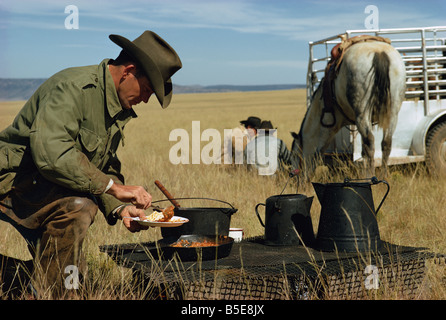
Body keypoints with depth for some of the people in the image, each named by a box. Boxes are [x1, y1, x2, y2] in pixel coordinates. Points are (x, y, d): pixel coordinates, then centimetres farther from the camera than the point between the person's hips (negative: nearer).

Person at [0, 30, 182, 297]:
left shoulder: (119, 109, 7)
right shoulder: (74, 86, -23)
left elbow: (104, 170, 11)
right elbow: (50, 151, -37)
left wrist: (119, 208, -9)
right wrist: (114, 187, -35)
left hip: (48, 189, 9)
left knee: (78, 278, 6)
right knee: (78, 205, -35)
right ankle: (47, 292, -20)